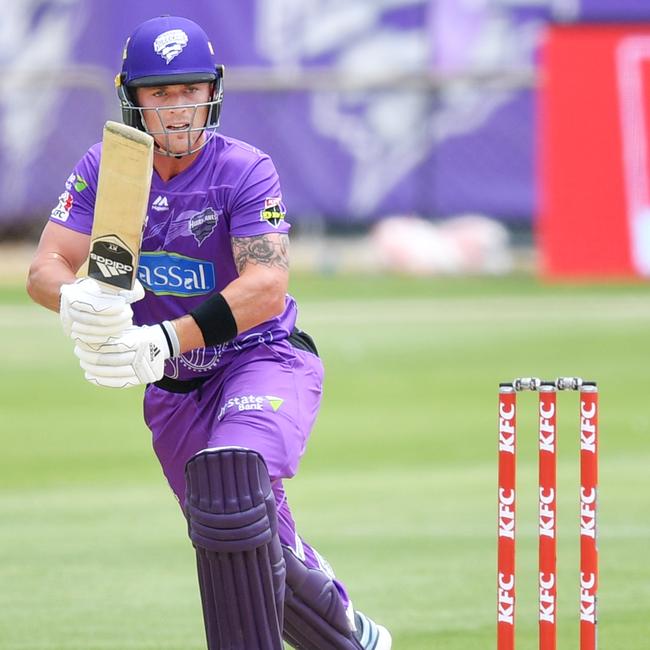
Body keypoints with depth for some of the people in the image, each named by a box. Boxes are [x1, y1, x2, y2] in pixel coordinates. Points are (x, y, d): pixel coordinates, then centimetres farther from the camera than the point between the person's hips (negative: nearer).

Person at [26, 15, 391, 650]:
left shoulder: (245, 170, -17)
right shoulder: (104, 169, -4)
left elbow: (267, 287, -30)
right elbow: (45, 268, -14)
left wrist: (165, 340, -44)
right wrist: (77, 301, -40)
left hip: (263, 358, -5)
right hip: (172, 390, 5)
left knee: (230, 482, -34)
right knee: (257, 552, 13)